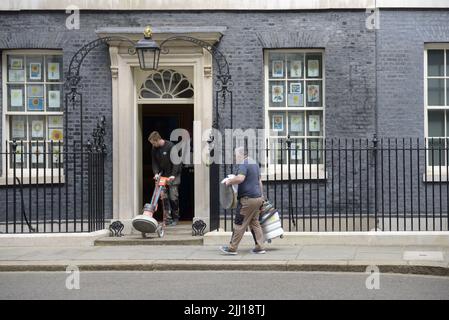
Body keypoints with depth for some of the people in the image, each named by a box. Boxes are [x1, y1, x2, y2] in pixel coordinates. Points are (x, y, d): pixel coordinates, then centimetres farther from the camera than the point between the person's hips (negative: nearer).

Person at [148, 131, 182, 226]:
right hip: (163, 175, 5)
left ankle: (175, 218, 8)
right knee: (164, 197, -3)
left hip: (173, 175, -5)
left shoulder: (170, 146, -16)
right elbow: (154, 162, 7)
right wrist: (156, 173, -10)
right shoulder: (154, 149, 2)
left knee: (173, 197, -7)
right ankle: (167, 219, 1)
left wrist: (173, 175, -21)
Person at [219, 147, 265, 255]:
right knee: (254, 222, 13)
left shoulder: (244, 164, -12)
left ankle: (232, 248, 0)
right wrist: (261, 195, 29)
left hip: (248, 198, -9)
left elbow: (240, 178, -28)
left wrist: (229, 181, -12)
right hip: (258, 197, 9)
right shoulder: (254, 163, 18)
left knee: (239, 223, -4)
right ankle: (259, 247, 10)